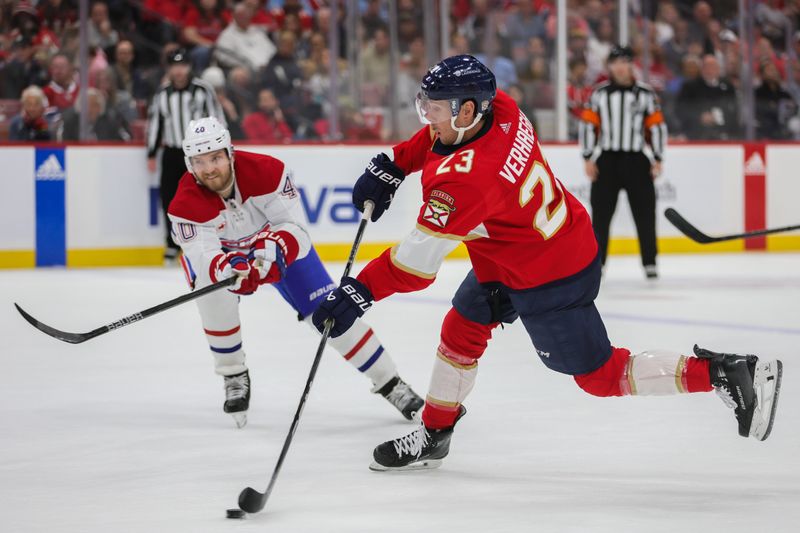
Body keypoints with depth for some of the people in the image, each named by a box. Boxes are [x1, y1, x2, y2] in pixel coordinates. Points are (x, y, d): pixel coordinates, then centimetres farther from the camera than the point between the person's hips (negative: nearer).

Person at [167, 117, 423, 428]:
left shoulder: (266, 171, -32)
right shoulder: (185, 205, -31)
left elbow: (292, 225, -31)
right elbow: (204, 257, -40)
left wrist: (273, 248, -54)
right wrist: (228, 268, -63)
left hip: (278, 247, 0)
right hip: (219, 252, 0)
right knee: (216, 294, -32)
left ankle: (389, 383, 6)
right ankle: (234, 377, -10)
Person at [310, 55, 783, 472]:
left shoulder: (465, 177, -35)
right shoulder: (500, 109, -11)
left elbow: (420, 258, -33)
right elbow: (439, 134, 13)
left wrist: (360, 293, -29)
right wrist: (390, 168, 9)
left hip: (549, 281, -10)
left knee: (600, 375, 4)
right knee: (461, 331, 18)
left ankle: (729, 373, 6)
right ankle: (434, 435, 33)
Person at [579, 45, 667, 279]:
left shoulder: (645, 93, 3)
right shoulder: (599, 93, 5)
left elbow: (657, 126, 4)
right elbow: (587, 125, 5)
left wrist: (657, 159, -1)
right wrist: (588, 159, -2)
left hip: (637, 160, -1)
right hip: (606, 159, 1)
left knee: (644, 212, 0)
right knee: (601, 213, 0)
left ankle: (650, 262, 7)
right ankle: (596, 262, 7)